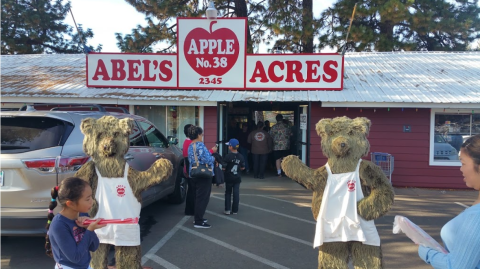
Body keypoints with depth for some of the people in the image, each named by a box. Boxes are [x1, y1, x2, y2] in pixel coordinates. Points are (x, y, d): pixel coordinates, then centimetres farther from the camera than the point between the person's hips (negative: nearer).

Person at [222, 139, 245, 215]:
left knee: (228, 193, 11)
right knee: (236, 193, 7)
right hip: (237, 178, 3)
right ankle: (235, 210, 11)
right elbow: (242, 168, 5)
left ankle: (227, 209, 9)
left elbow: (224, 168, -15)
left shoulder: (228, 156, -15)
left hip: (229, 178, -3)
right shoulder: (241, 156, -2)